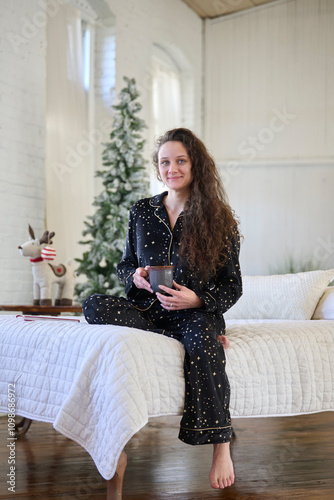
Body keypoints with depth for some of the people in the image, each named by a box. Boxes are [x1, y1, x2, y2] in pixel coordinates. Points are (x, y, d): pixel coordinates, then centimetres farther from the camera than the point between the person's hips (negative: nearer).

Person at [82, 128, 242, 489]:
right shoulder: (141, 212, 10)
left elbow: (232, 288, 2)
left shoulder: (219, 219, 1)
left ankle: (221, 446, -30)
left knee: (201, 336, -39)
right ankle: (203, 338, -25)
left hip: (196, 312, -3)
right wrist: (135, 277, -6)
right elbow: (124, 265, 19)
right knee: (94, 305, -25)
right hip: (148, 309, 4)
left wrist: (197, 299, -18)